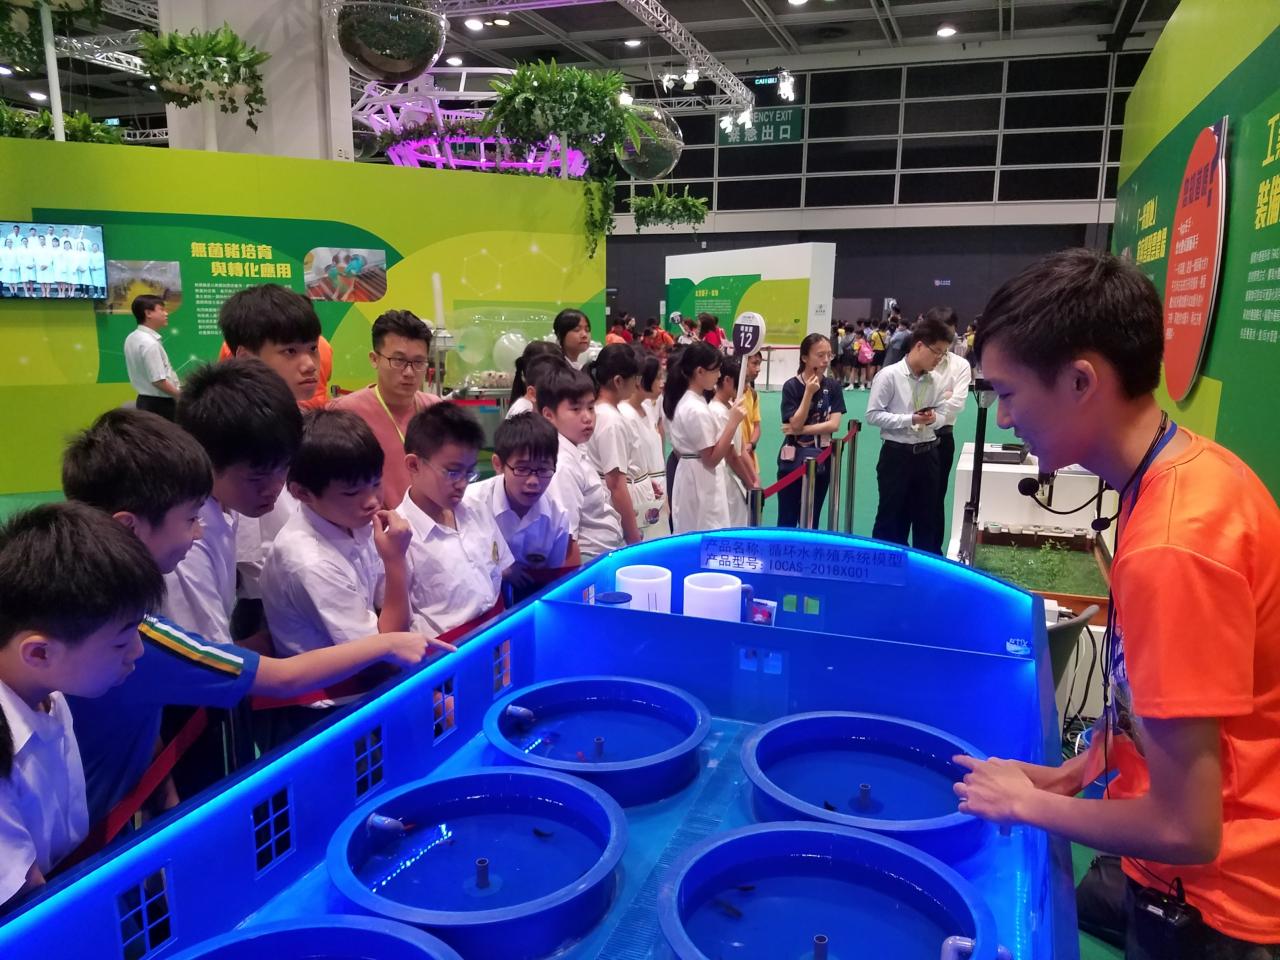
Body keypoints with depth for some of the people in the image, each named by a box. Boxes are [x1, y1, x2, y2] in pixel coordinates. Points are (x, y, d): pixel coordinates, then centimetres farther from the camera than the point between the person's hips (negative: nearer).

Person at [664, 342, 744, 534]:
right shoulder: (697, 410, -21)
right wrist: (733, 422, -20)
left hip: (687, 477, 10)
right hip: (701, 482, -10)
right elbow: (712, 458, -18)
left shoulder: (684, 400, 7)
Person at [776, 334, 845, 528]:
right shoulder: (791, 386, -9)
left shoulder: (833, 386, -1)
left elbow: (834, 424, -8)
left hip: (821, 460, 3)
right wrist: (809, 392, -20)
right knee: (787, 520, 3)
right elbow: (795, 424, -15)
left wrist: (801, 430, -15)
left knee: (810, 520, 13)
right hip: (793, 460, -3)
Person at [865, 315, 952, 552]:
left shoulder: (934, 381, 5)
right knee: (891, 516, 4)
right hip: (897, 454, -5)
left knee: (927, 516, 12)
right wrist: (910, 419, -21)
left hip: (927, 454, 5)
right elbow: (873, 415, -13)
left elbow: (942, 413, 15)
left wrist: (934, 417, -10)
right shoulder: (889, 375, -12)